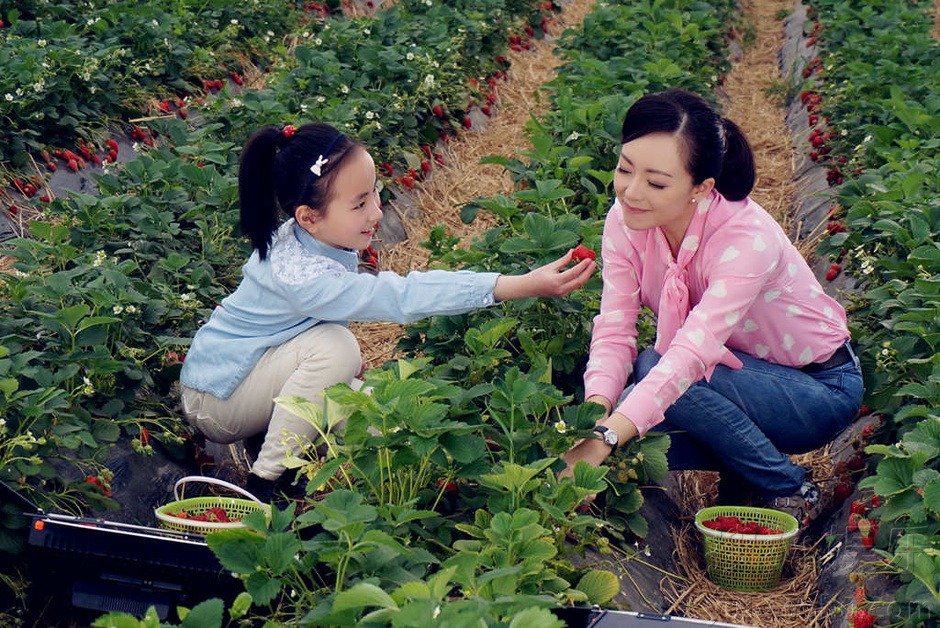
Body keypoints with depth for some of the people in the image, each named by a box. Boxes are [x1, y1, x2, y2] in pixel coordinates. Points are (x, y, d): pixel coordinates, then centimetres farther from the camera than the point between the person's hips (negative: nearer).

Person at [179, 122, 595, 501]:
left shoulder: (309, 238, -9)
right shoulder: (307, 278, -38)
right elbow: (404, 296, -46)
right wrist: (523, 285, -52)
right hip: (214, 400, -8)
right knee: (335, 348, -32)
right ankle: (266, 478, -19)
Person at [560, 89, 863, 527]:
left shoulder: (748, 239, -32)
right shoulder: (625, 220, -14)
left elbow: (691, 353, -43)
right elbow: (613, 333, -18)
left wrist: (604, 439, -53)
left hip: (820, 392, -5)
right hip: (740, 379, 6)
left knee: (652, 366, -29)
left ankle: (789, 489, -10)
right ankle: (739, 465, 5)